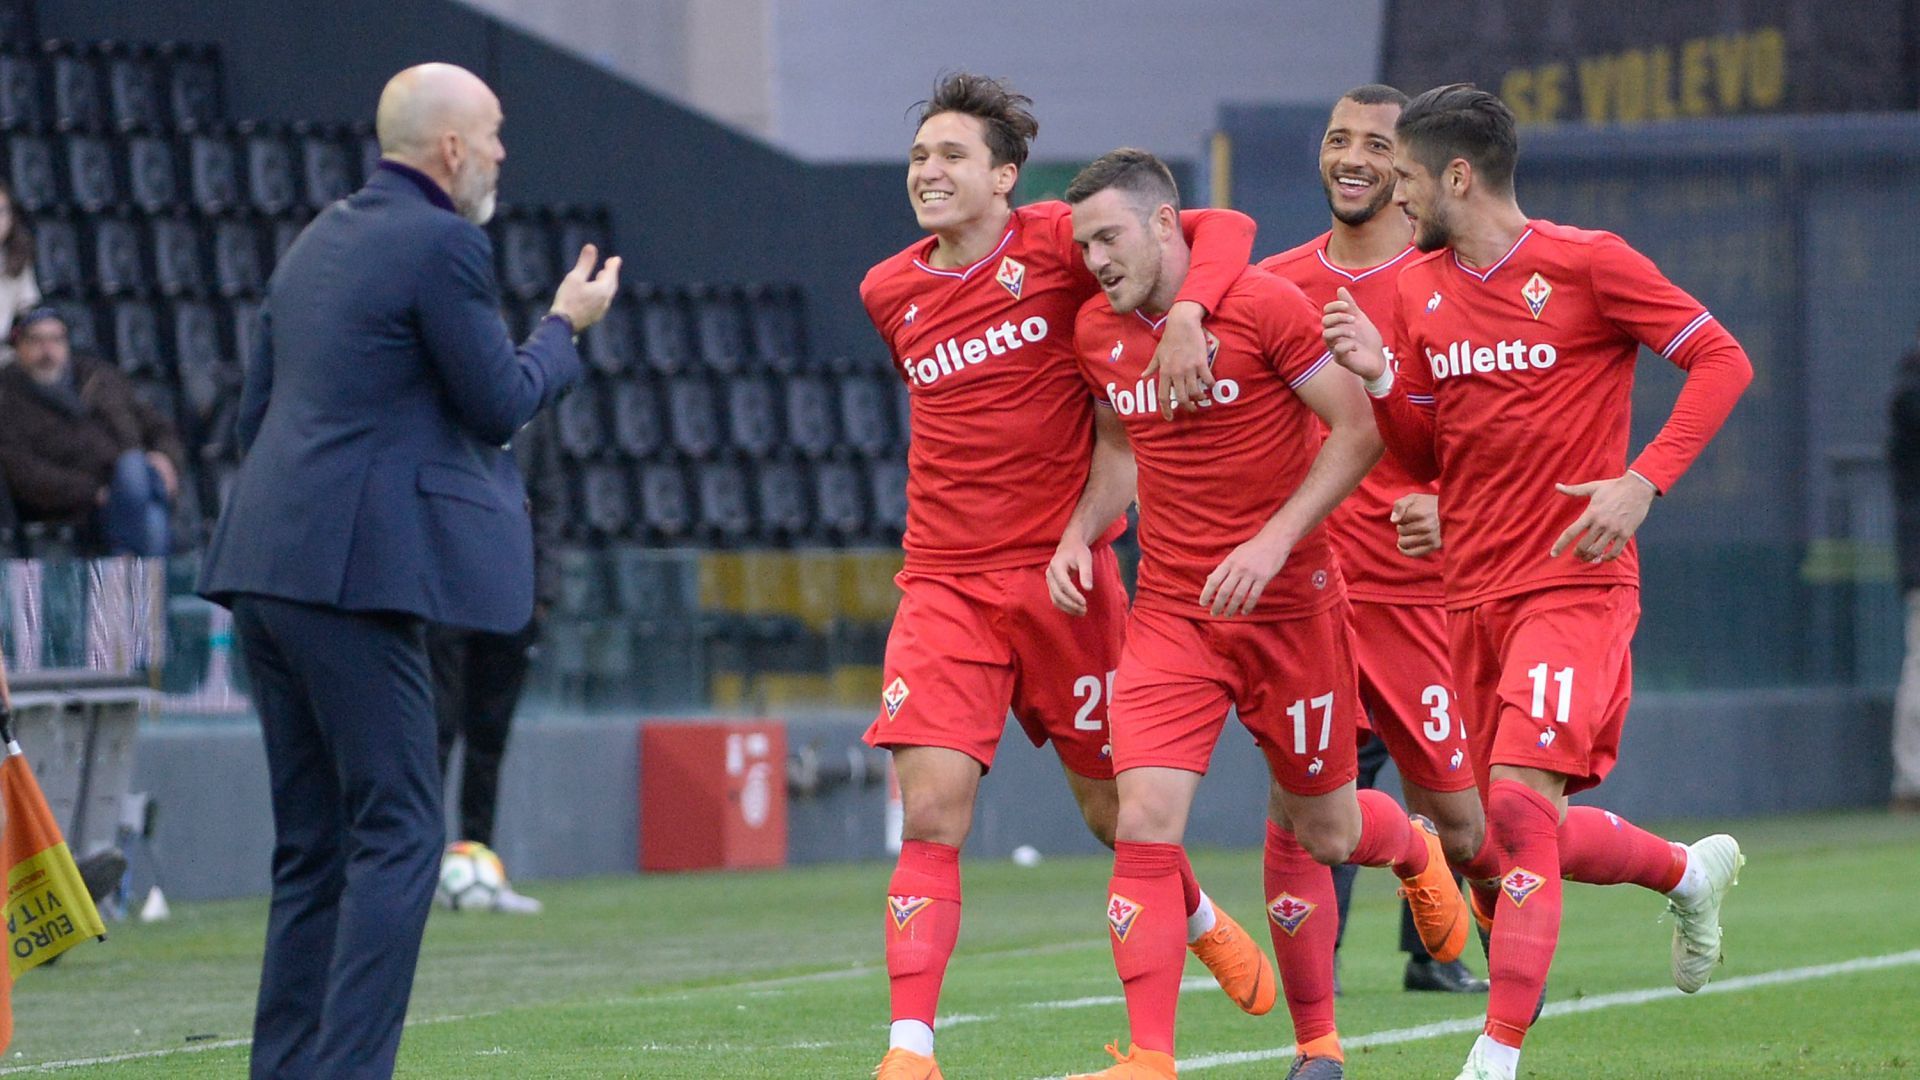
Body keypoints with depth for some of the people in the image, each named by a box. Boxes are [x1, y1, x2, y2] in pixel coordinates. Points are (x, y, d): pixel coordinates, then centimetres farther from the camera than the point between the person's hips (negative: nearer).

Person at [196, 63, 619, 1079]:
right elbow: (499, 403, -5)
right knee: (398, 833, -7)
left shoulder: (320, 238, 19)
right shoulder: (442, 245, -8)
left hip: (266, 566, 9)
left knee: (312, 843, 12)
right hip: (355, 567, -9)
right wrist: (564, 327, 12)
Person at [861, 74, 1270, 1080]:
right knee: (929, 816, -13)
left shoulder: (1056, 242, -7)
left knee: (1116, 808, 11)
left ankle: (1198, 919, 44)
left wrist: (1185, 310, -31)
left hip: (1062, 572, -2)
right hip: (943, 585, 2)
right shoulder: (889, 293, 8)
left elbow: (1224, 228, -12)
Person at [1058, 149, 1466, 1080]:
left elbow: (1360, 431, -12)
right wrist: (1077, 536, 1)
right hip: (1169, 611, 4)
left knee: (1322, 832, 10)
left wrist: (1273, 542, -20)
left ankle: (1414, 852, 48)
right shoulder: (1097, 333, 4)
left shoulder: (1264, 306, -14)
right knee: (1144, 821, -15)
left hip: (1288, 605, -4)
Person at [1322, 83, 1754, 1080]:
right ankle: (1690, 871, 34)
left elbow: (1722, 360, -8)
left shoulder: (1588, 265, -9)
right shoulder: (1417, 290, 10)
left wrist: (1644, 482, -18)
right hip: (1471, 593, 7)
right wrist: (1379, 377, -5)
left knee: (1518, 796, -21)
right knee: (1489, 845, 8)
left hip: (1574, 583, -7)